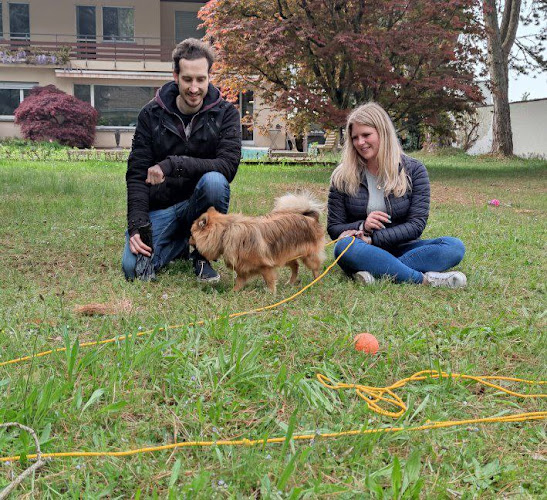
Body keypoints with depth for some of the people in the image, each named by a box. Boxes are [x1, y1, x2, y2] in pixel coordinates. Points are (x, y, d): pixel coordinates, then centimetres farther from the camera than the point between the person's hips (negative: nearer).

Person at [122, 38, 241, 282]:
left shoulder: (225, 113, -7)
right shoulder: (151, 114, -4)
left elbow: (228, 165, -21)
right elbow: (137, 173, -5)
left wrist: (174, 164, -31)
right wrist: (137, 225, -17)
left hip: (200, 204, -1)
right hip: (160, 209, 1)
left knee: (214, 181, -35)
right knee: (133, 267, -21)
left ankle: (203, 254, -9)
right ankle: (183, 243, 13)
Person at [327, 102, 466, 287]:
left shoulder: (413, 170, 1)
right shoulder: (343, 177, 2)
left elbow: (416, 225, -6)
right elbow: (334, 228, 3)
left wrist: (372, 238, -19)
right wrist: (362, 226, -19)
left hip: (400, 249, 1)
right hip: (363, 252, -1)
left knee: (455, 246, -23)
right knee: (344, 246, -35)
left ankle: (376, 273, -35)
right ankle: (424, 279, -35)